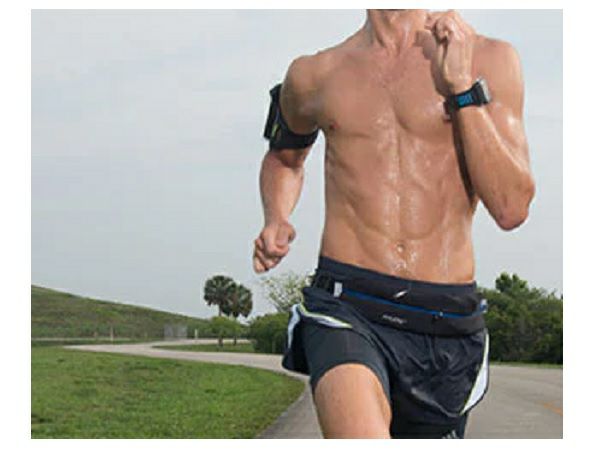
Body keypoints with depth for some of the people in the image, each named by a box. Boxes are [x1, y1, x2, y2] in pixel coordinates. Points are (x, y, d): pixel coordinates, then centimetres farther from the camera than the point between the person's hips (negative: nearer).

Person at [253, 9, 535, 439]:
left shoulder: (487, 59, 4)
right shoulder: (314, 74, 11)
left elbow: (512, 208, -6)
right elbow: (284, 158, 33)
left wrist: (463, 86, -11)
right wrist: (276, 220, 11)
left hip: (446, 325, 1)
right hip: (346, 308, -1)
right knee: (362, 438, -29)